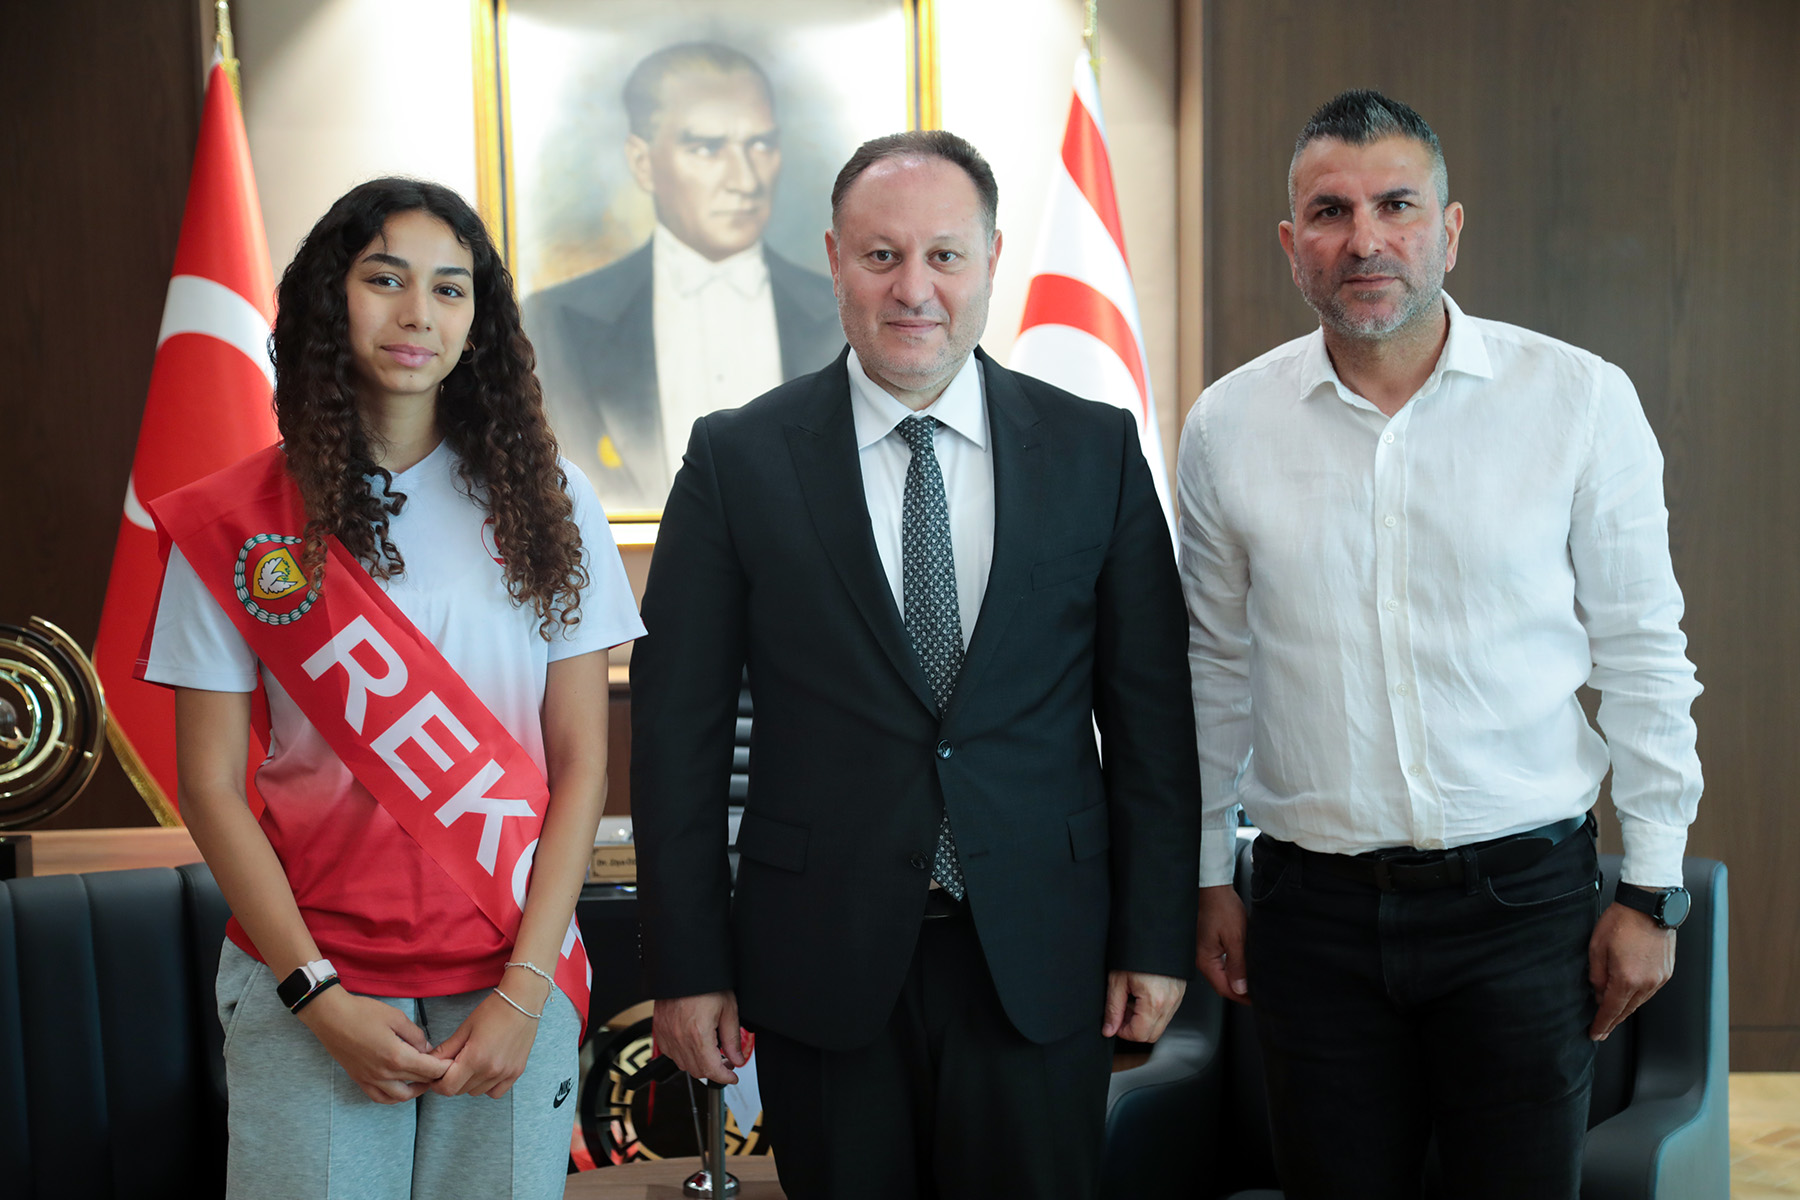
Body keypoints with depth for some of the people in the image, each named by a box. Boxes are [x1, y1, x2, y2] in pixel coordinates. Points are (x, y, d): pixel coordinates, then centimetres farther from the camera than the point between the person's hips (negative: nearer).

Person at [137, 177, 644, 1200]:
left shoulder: (542, 501, 2)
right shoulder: (238, 525, -1)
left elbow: (581, 766, 0)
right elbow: (211, 785, 0)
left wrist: (524, 990, -7)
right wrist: (318, 995, -8)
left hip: (512, 975, 1)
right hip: (310, 975, -1)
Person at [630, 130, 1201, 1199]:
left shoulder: (1098, 450, 2)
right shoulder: (738, 460, -1)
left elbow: (1150, 711, 4)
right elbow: (678, 722, 0)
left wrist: (1158, 938, 2)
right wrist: (689, 965, -3)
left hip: (1040, 962, 1)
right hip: (821, 964, 0)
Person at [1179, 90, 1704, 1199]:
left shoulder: (1582, 401, -4)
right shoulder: (1228, 427, 1)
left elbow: (1641, 656, 0)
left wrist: (1652, 889, 0)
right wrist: (1209, 877, 12)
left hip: (1522, 896, -1)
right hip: (1313, 908, 2)